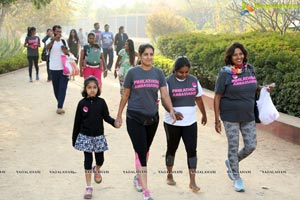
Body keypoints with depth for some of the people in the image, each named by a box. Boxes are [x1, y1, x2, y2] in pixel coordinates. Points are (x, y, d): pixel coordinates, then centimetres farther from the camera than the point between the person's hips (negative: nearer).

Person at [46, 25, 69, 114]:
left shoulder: (64, 41, 6)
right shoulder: (50, 40, -4)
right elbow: (48, 47, -28)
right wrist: (54, 39, -46)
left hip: (64, 68, 1)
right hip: (54, 68, -1)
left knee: (63, 88, -7)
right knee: (56, 88, 9)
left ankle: (60, 107, -8)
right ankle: (60, 104, 25)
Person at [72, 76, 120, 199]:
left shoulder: (101, 102, -4)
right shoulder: (82, 103, -6)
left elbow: (106, 117, 1)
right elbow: (77, 122, -1)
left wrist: (114, 123, -21)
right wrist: (74, 138, 2)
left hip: (99, 136, 1)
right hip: (85, 136, -1)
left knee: (100, 160, 8)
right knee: (88, 160, 2)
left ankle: (96, 170, 45)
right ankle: (88, 187, 11)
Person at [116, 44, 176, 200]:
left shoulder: (158, 73, 2)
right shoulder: (133, 73, -5)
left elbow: (165, 95, -4)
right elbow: (125, 96, 2)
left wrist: (171, 110, -20)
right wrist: (119, 115, 6)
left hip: (152, 118, 4)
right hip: (135, 118, -3)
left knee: (145, 151, 18)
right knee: (141, 153, -8)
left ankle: (138, 177, 41)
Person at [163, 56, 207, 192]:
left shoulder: (193, 81, 2)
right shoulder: (168, 82, -9)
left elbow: (198, 99, 12)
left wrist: (204, 114, 20)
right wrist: (173, 112, -31)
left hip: (190, 122, 2)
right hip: (172, 123, -2)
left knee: (192, 150, -4)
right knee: (172, 149, 13)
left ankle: (192, 182, 0)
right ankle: (169, 175, 32)